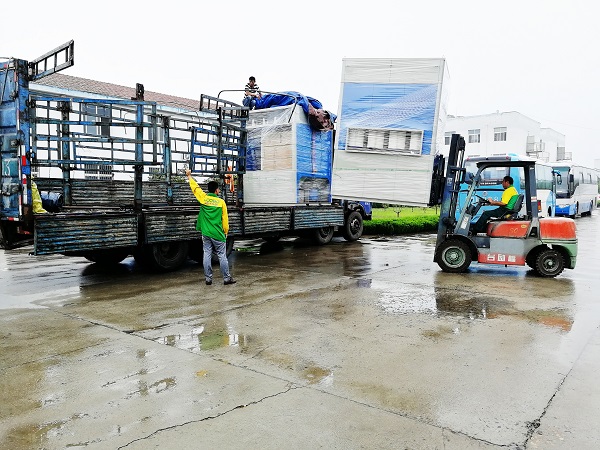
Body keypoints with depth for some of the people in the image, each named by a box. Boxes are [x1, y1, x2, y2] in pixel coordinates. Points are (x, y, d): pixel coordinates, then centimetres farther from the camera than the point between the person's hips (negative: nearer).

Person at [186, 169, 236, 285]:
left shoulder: (204, 198, -1)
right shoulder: (221, 202, -5)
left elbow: (195, 187, 16)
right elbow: (225, 219, 0)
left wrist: (189, 176, 31)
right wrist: (226, 231, 13)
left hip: (206, 233, 2)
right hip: (218, 234, -2)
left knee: (207, 255, 7)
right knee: (222, 256, 3)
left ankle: (208, 279, 9)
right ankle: (227, 278, 8)